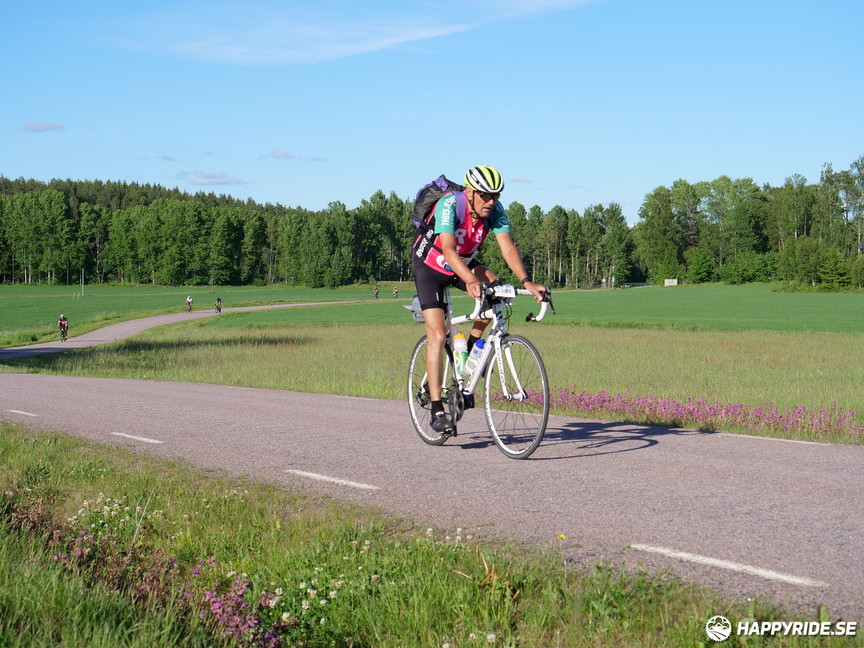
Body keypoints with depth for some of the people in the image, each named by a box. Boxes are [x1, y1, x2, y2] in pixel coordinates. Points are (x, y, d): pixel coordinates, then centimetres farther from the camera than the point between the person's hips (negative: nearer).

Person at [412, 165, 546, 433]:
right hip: (430, 266, -5)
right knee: (438, 336, -15)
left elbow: (507, 247, -26)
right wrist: (470, 281, -59)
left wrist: (526, 281, -42)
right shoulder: (450, 204, -32)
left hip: (464, 265, 5)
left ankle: (471, 349, -1)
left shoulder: (495, 210, -18)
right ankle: (436, 410, -12)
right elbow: (448, 249, -44)